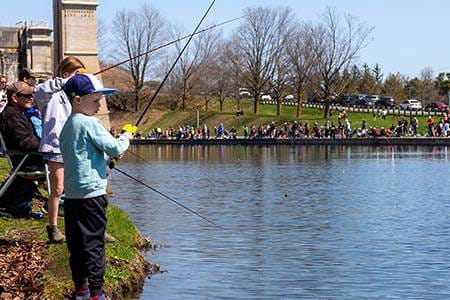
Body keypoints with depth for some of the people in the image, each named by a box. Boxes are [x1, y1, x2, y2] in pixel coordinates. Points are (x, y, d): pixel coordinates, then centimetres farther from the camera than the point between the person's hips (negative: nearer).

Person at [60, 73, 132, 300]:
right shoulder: (89, 123, -12)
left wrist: (105, 158, 19)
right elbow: (115, 148, -13)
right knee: (94, 244, -4)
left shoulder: (67, 126, 14)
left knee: (76, 244, 10)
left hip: (71, 194, 8)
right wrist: (126, 138, 6)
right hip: (91, 193, -8)